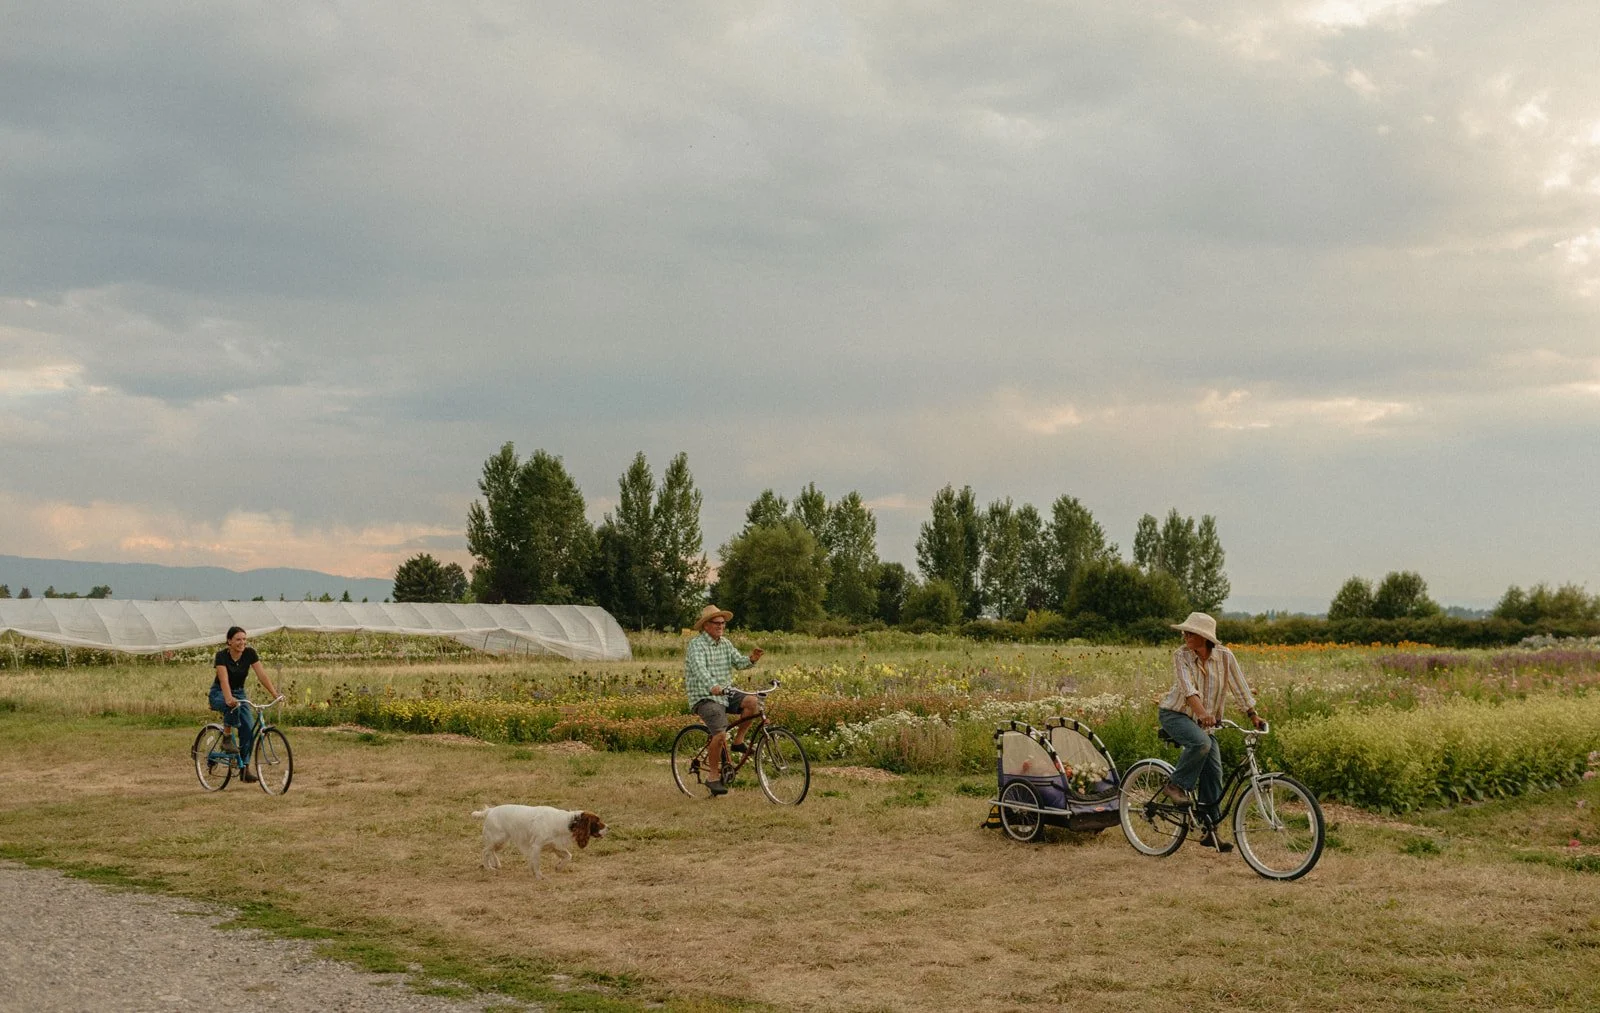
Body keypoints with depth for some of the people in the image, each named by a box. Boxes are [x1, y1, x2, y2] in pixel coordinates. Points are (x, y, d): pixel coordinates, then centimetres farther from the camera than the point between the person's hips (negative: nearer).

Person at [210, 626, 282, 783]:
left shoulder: (249, 653, -12)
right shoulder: (222, 655, -22)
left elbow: (262, 675, -18)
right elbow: (224, 680, -36)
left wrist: (275, 694, -30)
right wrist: (229, 698, -53)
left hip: (239, 692, 4)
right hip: (219, 693, -4)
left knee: (249, 728, -15)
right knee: (233, 706, -40)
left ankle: (245, 769, -9)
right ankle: (227, 740, -22)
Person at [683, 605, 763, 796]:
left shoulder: (725, 643, 12)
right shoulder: (697, 645, -12)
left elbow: (738, 662, 3)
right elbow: (700, 669, -29)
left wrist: (751, 659, -20)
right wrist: (712, 687, -47)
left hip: (725, 693, 7)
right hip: (704, 697, -7)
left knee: (752, 701, -19)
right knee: (720, 734, -22)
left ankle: (738, 741, -1)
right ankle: (712, 776, -6)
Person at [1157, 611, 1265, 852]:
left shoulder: (1224, 656, -10)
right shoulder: (1181, 655, -17)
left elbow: (1240, 687, -5)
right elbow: (1188, 688, -30)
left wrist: (1253, 715, -11)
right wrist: (1203, 713, -44)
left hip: (1204, 721, 4)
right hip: (1175, 714, -4)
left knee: (1213, 772, -4)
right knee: (1201, 742, -35)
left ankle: (1210, 830, 4)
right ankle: (1175, 785, -14)